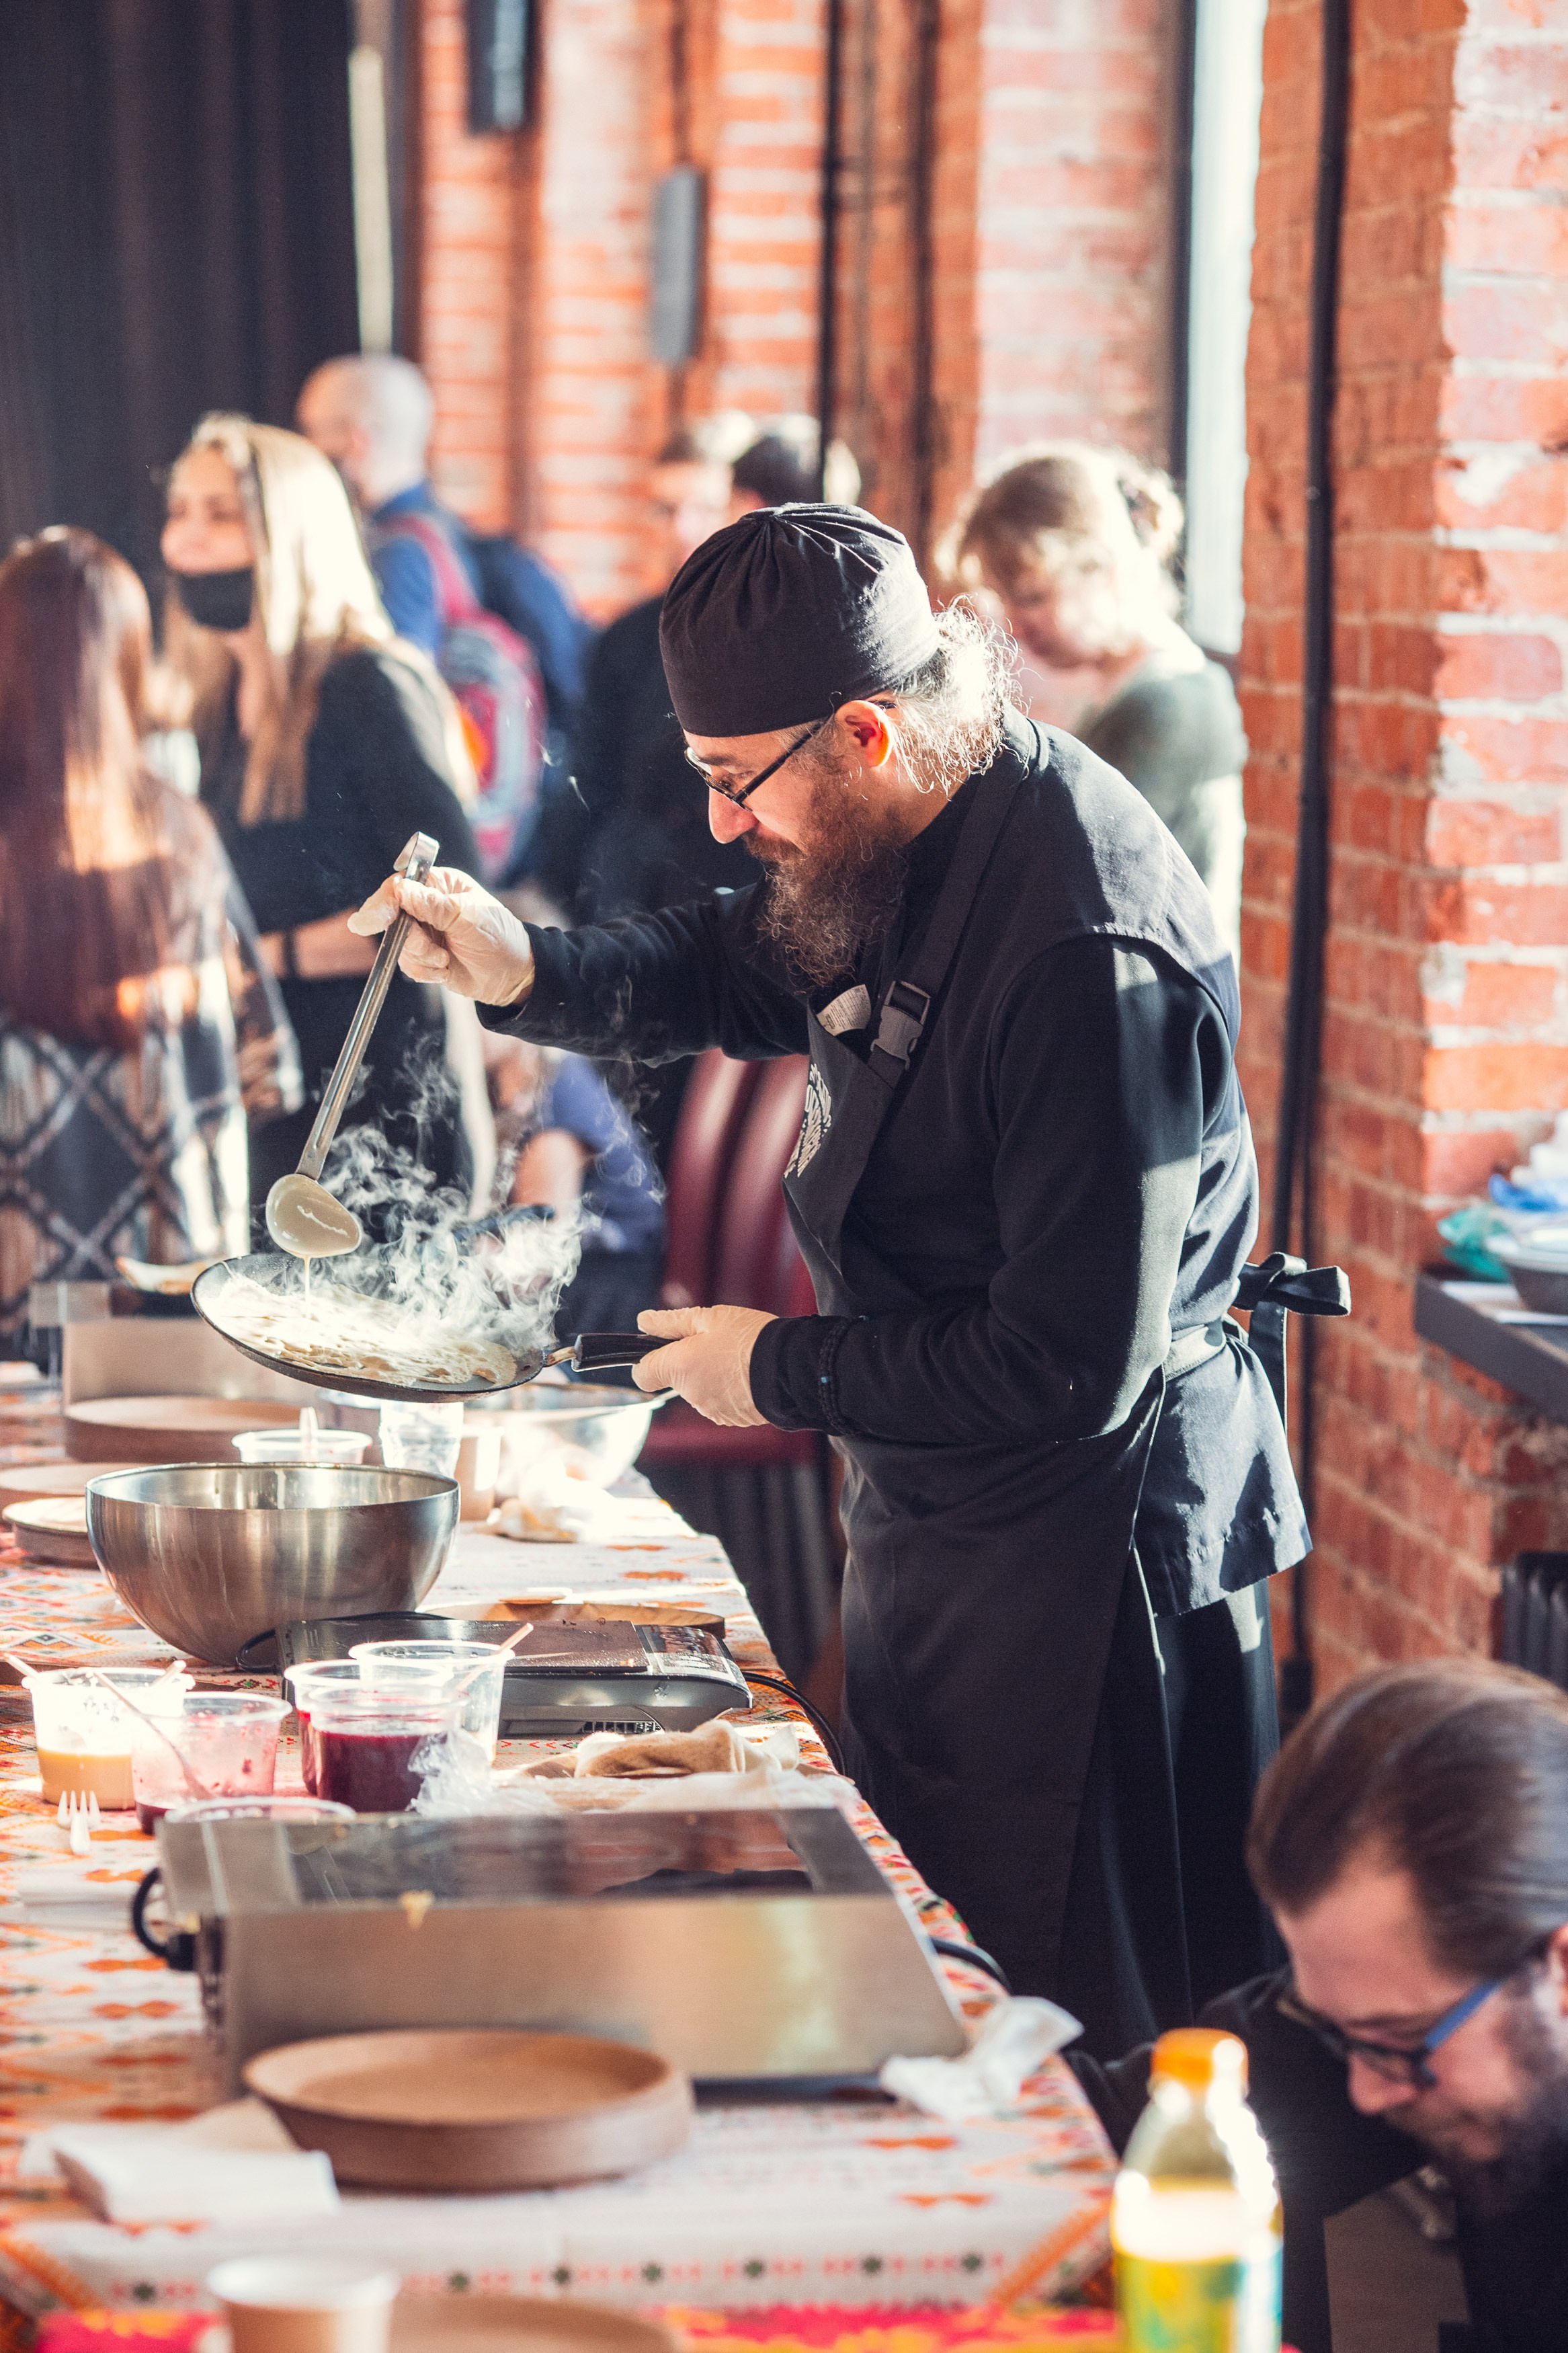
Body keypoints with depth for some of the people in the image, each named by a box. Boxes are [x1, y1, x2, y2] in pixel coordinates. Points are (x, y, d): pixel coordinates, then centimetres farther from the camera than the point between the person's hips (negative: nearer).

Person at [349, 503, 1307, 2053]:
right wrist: (523, 970, 0)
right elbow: (739, 976, 20)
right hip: (934, 1505, 10)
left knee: (1057, 2026, 3)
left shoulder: (1091, 955, -30)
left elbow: (1073, 1369, -28)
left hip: (1077, 1555, -10)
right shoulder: (909, 839, -1)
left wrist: (785, 1371, -15)